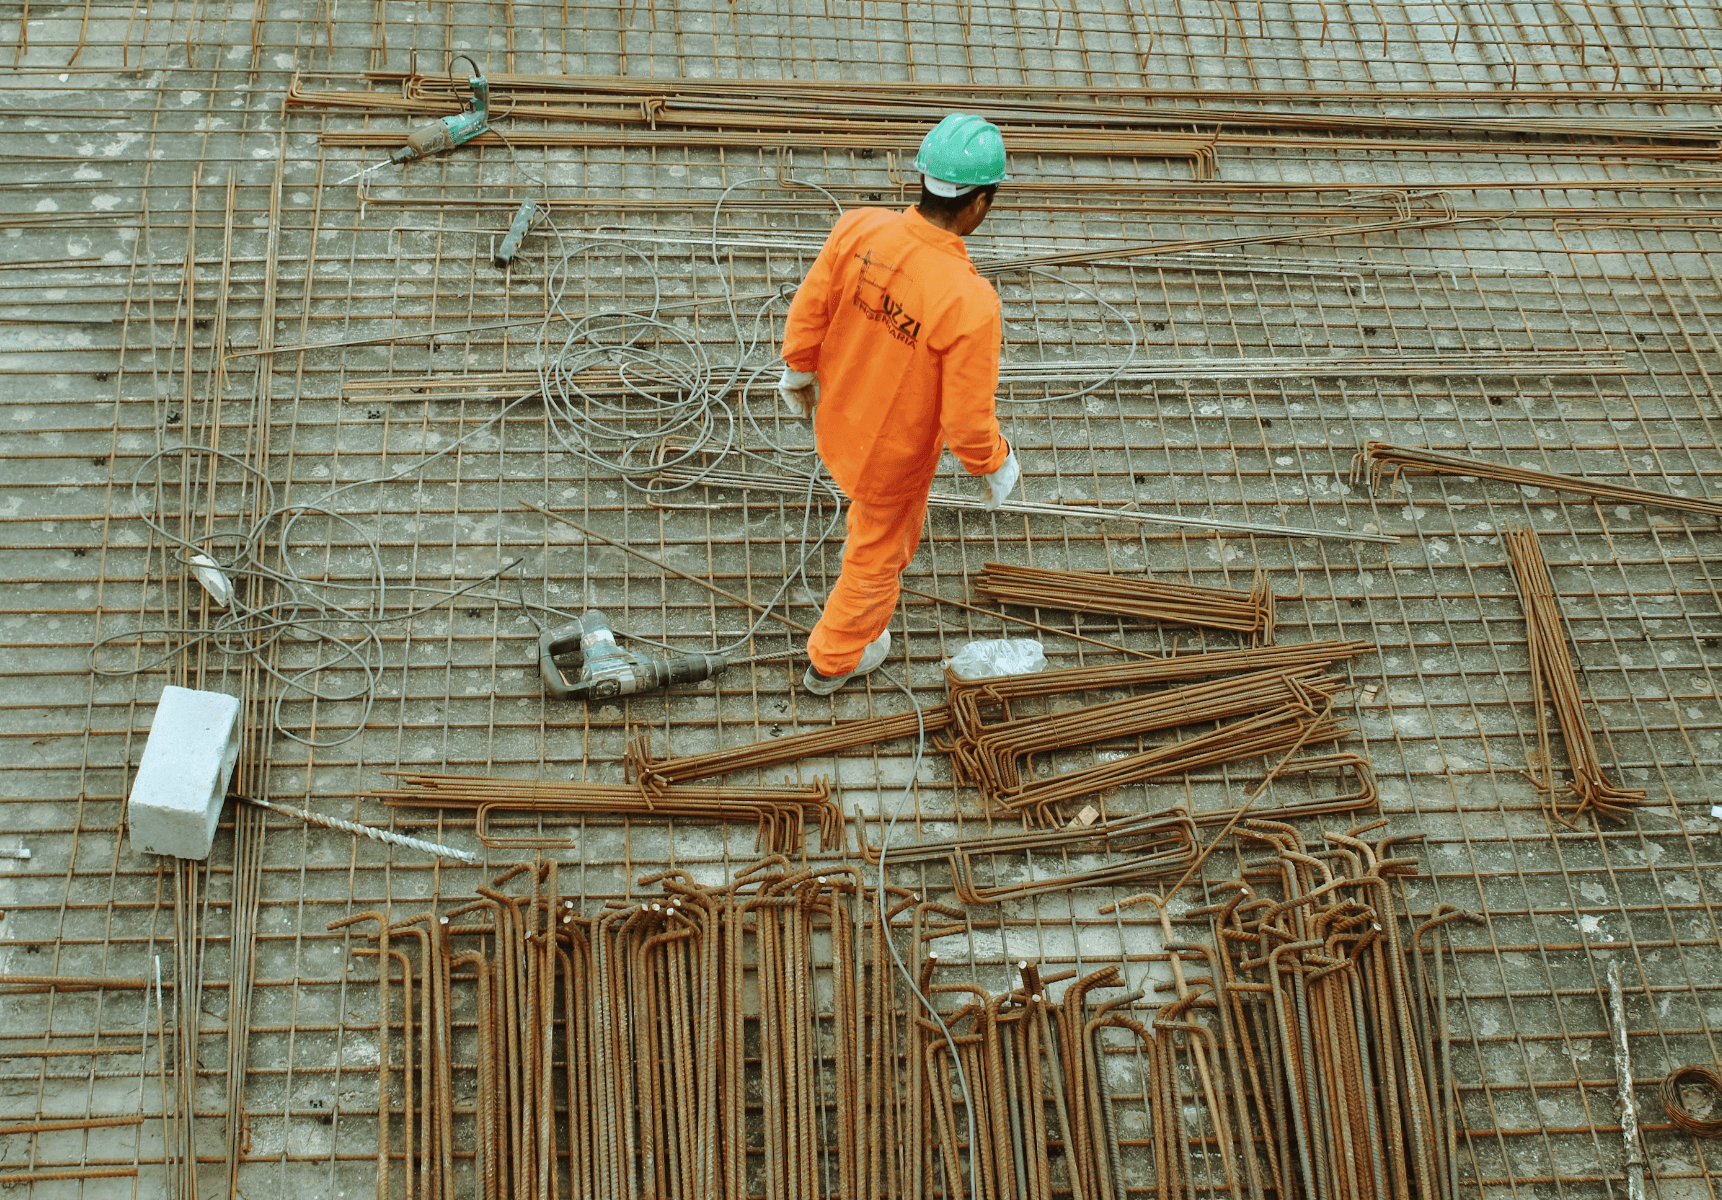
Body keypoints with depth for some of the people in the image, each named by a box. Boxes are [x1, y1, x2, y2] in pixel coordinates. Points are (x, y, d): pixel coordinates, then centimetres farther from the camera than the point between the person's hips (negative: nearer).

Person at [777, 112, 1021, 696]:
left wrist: (798, 371, 12)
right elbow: (968, 418, -28)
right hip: (894, 452, -4)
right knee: (878, 553, 25)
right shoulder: (969, 303, -38)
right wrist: (997, 467, -6)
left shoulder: (858, 229, -24)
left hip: (836, 419, 4)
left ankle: (870, 544, 73)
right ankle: (833, 660, 50)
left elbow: (808, 311, -8)